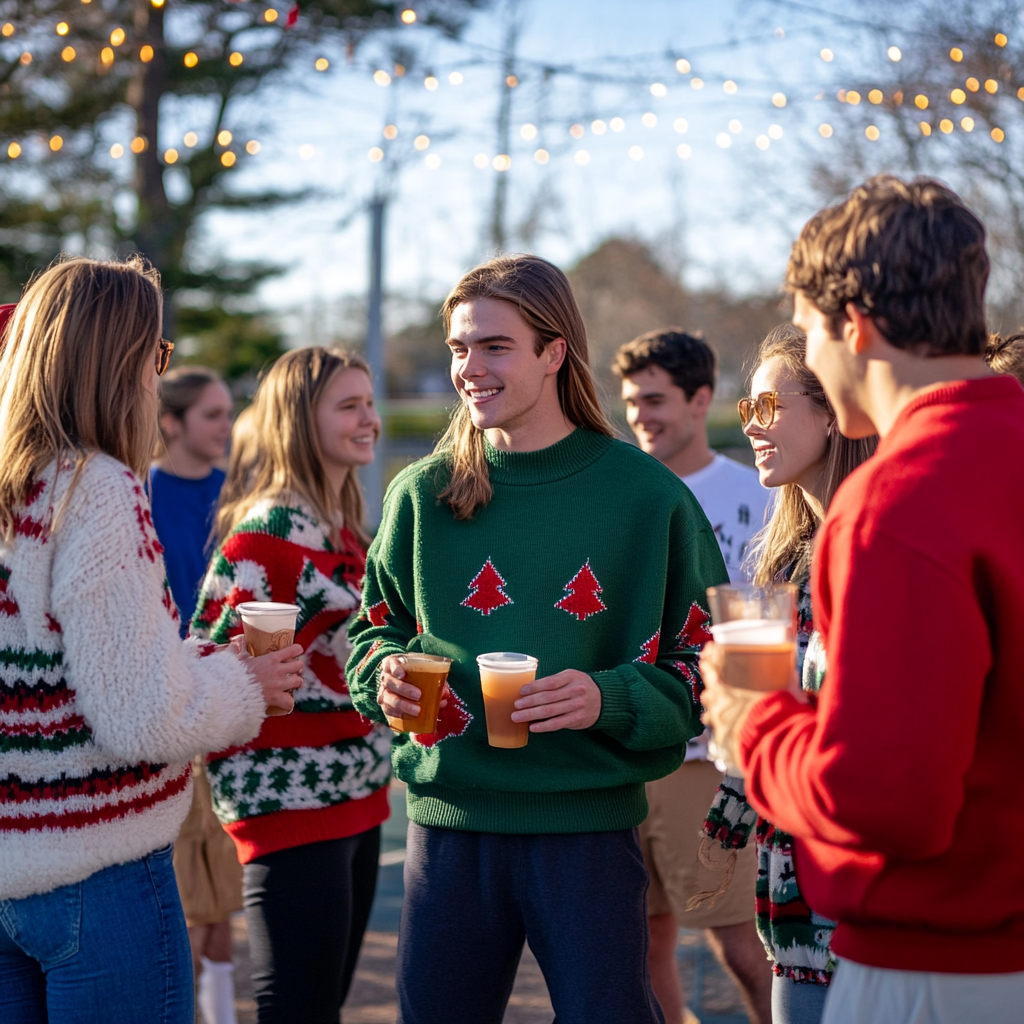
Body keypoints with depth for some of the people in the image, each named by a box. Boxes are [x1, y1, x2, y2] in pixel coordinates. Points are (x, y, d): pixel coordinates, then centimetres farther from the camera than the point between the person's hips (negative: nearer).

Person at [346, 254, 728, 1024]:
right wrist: (384, 674, -8)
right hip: (450, 821, 3)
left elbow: (704, 666, -2)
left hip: (590, 824, -2)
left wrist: (609, 700, -20)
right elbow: (375, 631, 15)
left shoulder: (645, 494, -3)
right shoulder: (422, 493, 5)